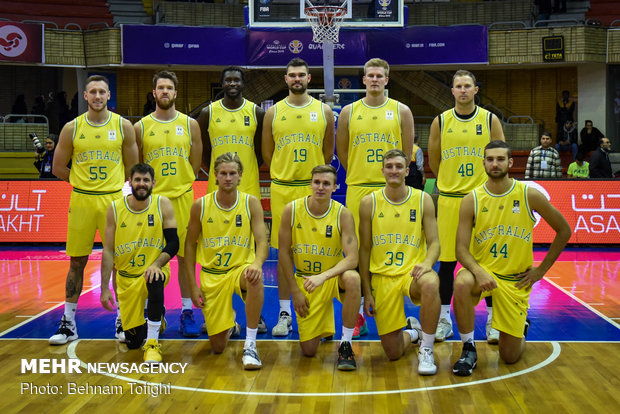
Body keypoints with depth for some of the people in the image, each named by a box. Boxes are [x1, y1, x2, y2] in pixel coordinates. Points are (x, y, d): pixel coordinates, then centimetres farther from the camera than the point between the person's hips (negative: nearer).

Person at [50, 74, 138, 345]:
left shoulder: (123, 126, 0)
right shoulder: (72, 128, 1)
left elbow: (132, 167, 8)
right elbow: (58, 168, 9)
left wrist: (112, 184, 8)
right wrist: (84, 183, 9)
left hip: (114, 200, 0)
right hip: (81, 201, 1)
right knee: (77, 262, 7)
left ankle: (122, 320, 16)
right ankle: (68, 323, 17)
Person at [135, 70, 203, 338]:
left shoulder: (190, 125, 6)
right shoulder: (141, 127, 4)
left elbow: (195, 165, 10)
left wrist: (180, 184, 5)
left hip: (182, 197, 0)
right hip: (151, 199, 0)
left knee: (185, 255, 2)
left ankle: (187, 311, 10)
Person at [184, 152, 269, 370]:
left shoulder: (251, 203, -6)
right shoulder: (200, 205, -4)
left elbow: (262, 242, -12)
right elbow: (190, 245, 4)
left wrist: (257, 263, -35)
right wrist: (193, 285, -2)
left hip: (240, 268, -1)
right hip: (211, 276, 1)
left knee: (255, 279, -41)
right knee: (218, 347, 0)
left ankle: (250, 346, -27)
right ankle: (230, 323, 40)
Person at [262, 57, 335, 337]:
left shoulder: (324, 111, 5)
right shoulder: (273, 113, 5)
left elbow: (328, 152, 12)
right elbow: (267, 153, 11)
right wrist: (284, 175, 12)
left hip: (315, 188, 0)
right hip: (282, 189, 0)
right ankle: (284, 313, 13)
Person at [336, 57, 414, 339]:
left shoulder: (401, 111, 6)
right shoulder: (349, 112, 8)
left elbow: (408, 152, 9)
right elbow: (341, 150, 14)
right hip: (358, 189, 1)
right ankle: (357, 314, 11)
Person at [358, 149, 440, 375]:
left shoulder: (423, 200, 1)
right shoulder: (369, 203, 1)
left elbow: (434, 242, 1)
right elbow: (364, 249, 5)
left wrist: (427, 263, -22)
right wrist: (367, 292, 2)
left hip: (412, 272, -1)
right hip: (382, 277, 1)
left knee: (430, 284, -40)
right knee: (393, 353, -3)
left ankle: (426, 351, -17)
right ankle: (413, 332, 37)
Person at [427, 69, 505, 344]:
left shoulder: (490, 120, 2)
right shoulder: (441, 122, 4)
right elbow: (434, 161, 12)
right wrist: (451, 184, 12)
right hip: (449, 199, 1)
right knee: (446, 262, 4)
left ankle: (493, 321, 13)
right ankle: (443, 320, 15)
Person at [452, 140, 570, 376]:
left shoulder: (529, 195, -8)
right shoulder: (472, 200, -8)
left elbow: (564, 231, 3)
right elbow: (461, 249, -11)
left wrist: (541, 270, 0)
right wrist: (478, 271, -31)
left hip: (516, 279, 0)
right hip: (482, 269, 0)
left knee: (510, 357, 0)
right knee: (461, 284, -38)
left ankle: (522, 326, 37)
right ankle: (469, 349, -15)